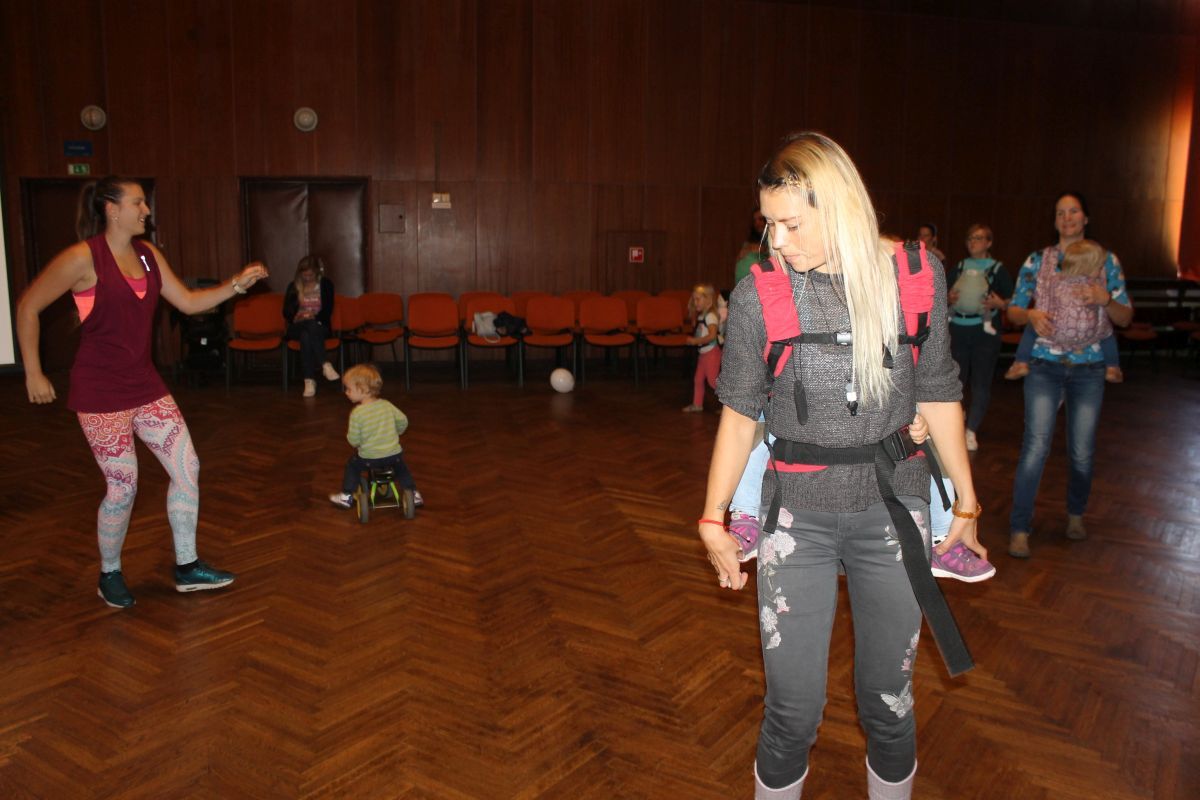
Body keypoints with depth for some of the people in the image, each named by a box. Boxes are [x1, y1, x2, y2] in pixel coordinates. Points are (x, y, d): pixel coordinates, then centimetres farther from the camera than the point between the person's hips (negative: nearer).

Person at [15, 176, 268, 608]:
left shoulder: (148, 253, 6)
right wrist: (33, 373, -6)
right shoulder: (82, 257, -14)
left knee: (188, 468, 3)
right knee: (123, 487, -1)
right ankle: (109, 576, 24)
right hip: (100, 391, -7)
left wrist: (236, 285, -1)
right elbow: (27, 307, -7)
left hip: (144, 383, 7)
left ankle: (187, 567, 18)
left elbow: (189, 302, 11)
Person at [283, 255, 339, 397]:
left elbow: (328, 311, 1)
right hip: (297, 328, 1)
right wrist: (296, 317, -12)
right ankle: (325, 364, -49)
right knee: (305, 334, -38)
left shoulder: (326, 285, 10)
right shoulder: (294, 286, 14)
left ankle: (309, 380, -47)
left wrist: (315, 318, -18)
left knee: (306, 335, -39)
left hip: (319, 326, -1)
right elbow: (286, 312, 10)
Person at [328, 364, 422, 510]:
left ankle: (346, 496, 28)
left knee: (352, 466, 24)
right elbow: (403, 421, 4)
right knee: (401, 467, 32)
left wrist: (349, 436, 12)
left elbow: (354, 440, -12)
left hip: (369, 457, -3)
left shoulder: (357, 413, -15)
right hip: (394, 454, 3)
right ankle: (414, 494, 27)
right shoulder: (387, 405, -3)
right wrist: (396, 433, 24)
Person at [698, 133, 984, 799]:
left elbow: (938, 397, 6)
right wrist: (714, 520, 3)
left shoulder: (915, 277, -2)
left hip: (894, 510, 2)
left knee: (888, 699, 14)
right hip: (798, 516, -1)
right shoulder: (759, 294, -6)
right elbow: (740, 412, 1)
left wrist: (966, 503, 11)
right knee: (794, 708, 4)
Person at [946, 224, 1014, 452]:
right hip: (957, 330, 2)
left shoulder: (997, 269, 2)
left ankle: (971, 431, 9)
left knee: (981, 383, 1)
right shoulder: (958, 268, 11)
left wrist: (999, 303, -17)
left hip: (984, 331, -2)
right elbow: (943, 295, 14)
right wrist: (949, 298, -8)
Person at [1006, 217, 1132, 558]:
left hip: (1088, 368, 2)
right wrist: (1031, 315, -17)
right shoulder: (1038, 261, 4)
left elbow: (1126, 317, 5)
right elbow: (1013, 309, 5)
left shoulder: (1106, 261, 6)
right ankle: (1019, 529, -5)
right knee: (1036, 445, -12)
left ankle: (1075, 514, 32)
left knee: (1082, 451, 7)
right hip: (1045, 366, -1)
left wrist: (1105, 299, -15)